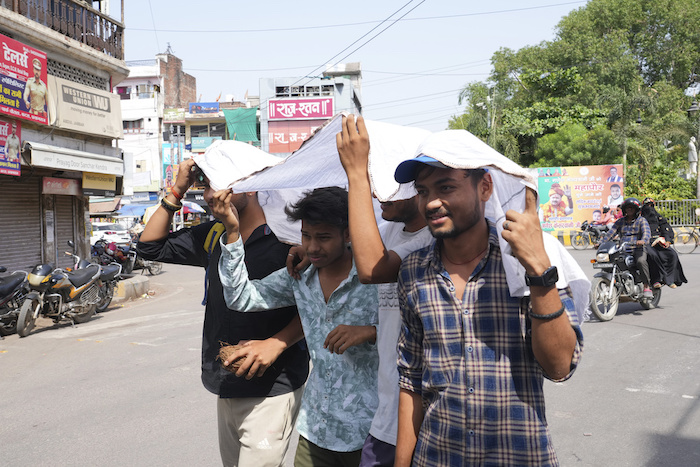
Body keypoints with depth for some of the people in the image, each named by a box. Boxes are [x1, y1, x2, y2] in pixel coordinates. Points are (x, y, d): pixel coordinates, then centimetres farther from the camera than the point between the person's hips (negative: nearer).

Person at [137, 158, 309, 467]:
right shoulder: (213, 235, 9)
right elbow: (150, 246, 13)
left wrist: (275, 343, -24)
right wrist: (177, 191, 4)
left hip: (271, 389, -7)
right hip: (227, 388, 7)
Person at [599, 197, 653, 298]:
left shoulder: (641, 220, 9)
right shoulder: (620, 221, 21)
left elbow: (647, 232, -9)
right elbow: (610, 233, 11)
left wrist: (643, 240, -33)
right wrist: (600, 243, -6)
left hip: (638, 248, -4)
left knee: (641, 261, -35)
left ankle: (647, 287, -26)